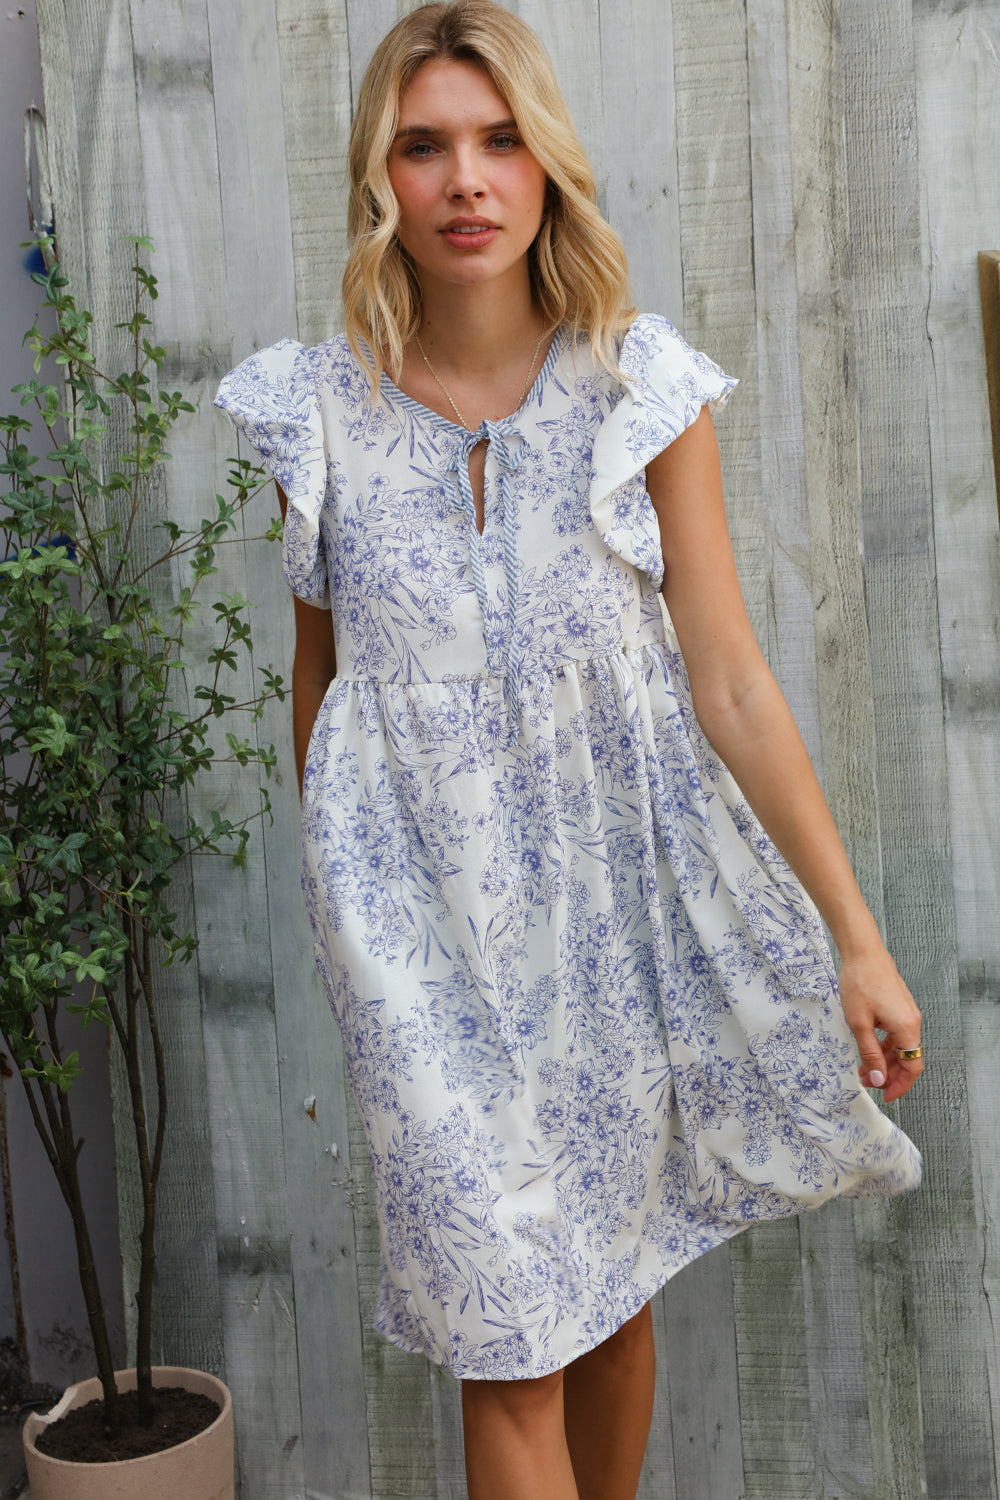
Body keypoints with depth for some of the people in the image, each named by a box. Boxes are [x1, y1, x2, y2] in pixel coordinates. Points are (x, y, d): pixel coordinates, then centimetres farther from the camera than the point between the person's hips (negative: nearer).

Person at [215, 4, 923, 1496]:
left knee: (617, 1289, 17)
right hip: (430, 922, 0)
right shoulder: (322, 414, -3)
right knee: (507, 1344, 1)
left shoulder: (643, 390, -6)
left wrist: (858, 936, -9)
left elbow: (730, 680, -7)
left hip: (621, 892, 1)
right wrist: (330, 902, 18)